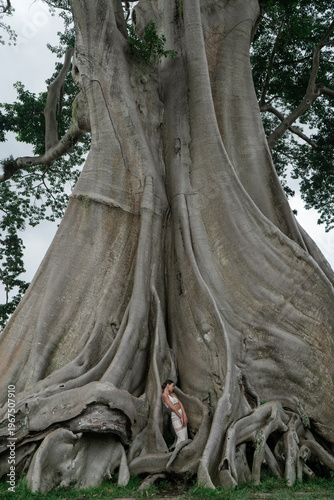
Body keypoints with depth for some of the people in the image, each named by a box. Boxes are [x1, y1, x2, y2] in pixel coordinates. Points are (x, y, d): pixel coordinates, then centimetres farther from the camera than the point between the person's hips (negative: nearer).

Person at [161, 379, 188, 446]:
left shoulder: (172, 394, 13)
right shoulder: (164, 395, -13)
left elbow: (180, 404, 3)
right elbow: (172, 407, -18)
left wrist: (184, 416, -10)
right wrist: (181, 417, -15)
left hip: (182, 414, 8)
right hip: (176, 416, -8)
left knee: (185, 437, 9)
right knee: (181, 439, -10)